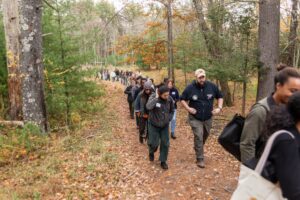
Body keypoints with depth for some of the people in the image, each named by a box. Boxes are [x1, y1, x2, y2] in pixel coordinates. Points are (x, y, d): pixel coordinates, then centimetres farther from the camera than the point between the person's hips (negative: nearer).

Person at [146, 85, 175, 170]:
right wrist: (156, 98, -38)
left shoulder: (170, 99, -11)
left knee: (165, 143, 3)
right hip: (153, 125, -2)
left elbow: (172, 111, 7)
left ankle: (163, 161, 22)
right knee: (154, 143, 3)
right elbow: (148, 107, -41)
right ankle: (151, 152, 39)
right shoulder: (153, 97, -20)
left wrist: (168, 119, -4)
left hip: (165, 125, 3)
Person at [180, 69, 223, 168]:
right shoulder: (190, 88, -14)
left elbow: (220, 97, 5)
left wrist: (219, 108, -9)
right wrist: (188, 108, -17)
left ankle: (198, 149, 49)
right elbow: (182, 99, -1)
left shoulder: (212, 86, -10)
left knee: (205, 136, 21)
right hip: (195, 118, -3)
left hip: (208, 118, 3)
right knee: (198, 137, -8)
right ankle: (200, 159, 5)